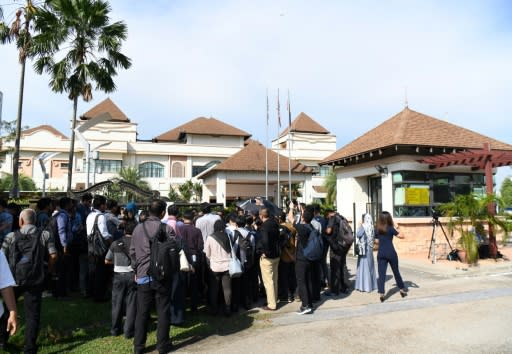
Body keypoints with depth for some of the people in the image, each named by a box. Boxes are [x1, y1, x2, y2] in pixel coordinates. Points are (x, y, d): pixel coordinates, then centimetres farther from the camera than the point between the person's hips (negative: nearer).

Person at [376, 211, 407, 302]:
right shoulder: (391, 228, -5)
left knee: (381, 274, -1)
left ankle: (381, 293, -12)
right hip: (391, 253, -2)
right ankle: (402, 290, 30)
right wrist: (396, 229, 11)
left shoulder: (378, 229, 5)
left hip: (381, 254, 2)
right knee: (396, 272, 16)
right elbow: (401, 236, -2)